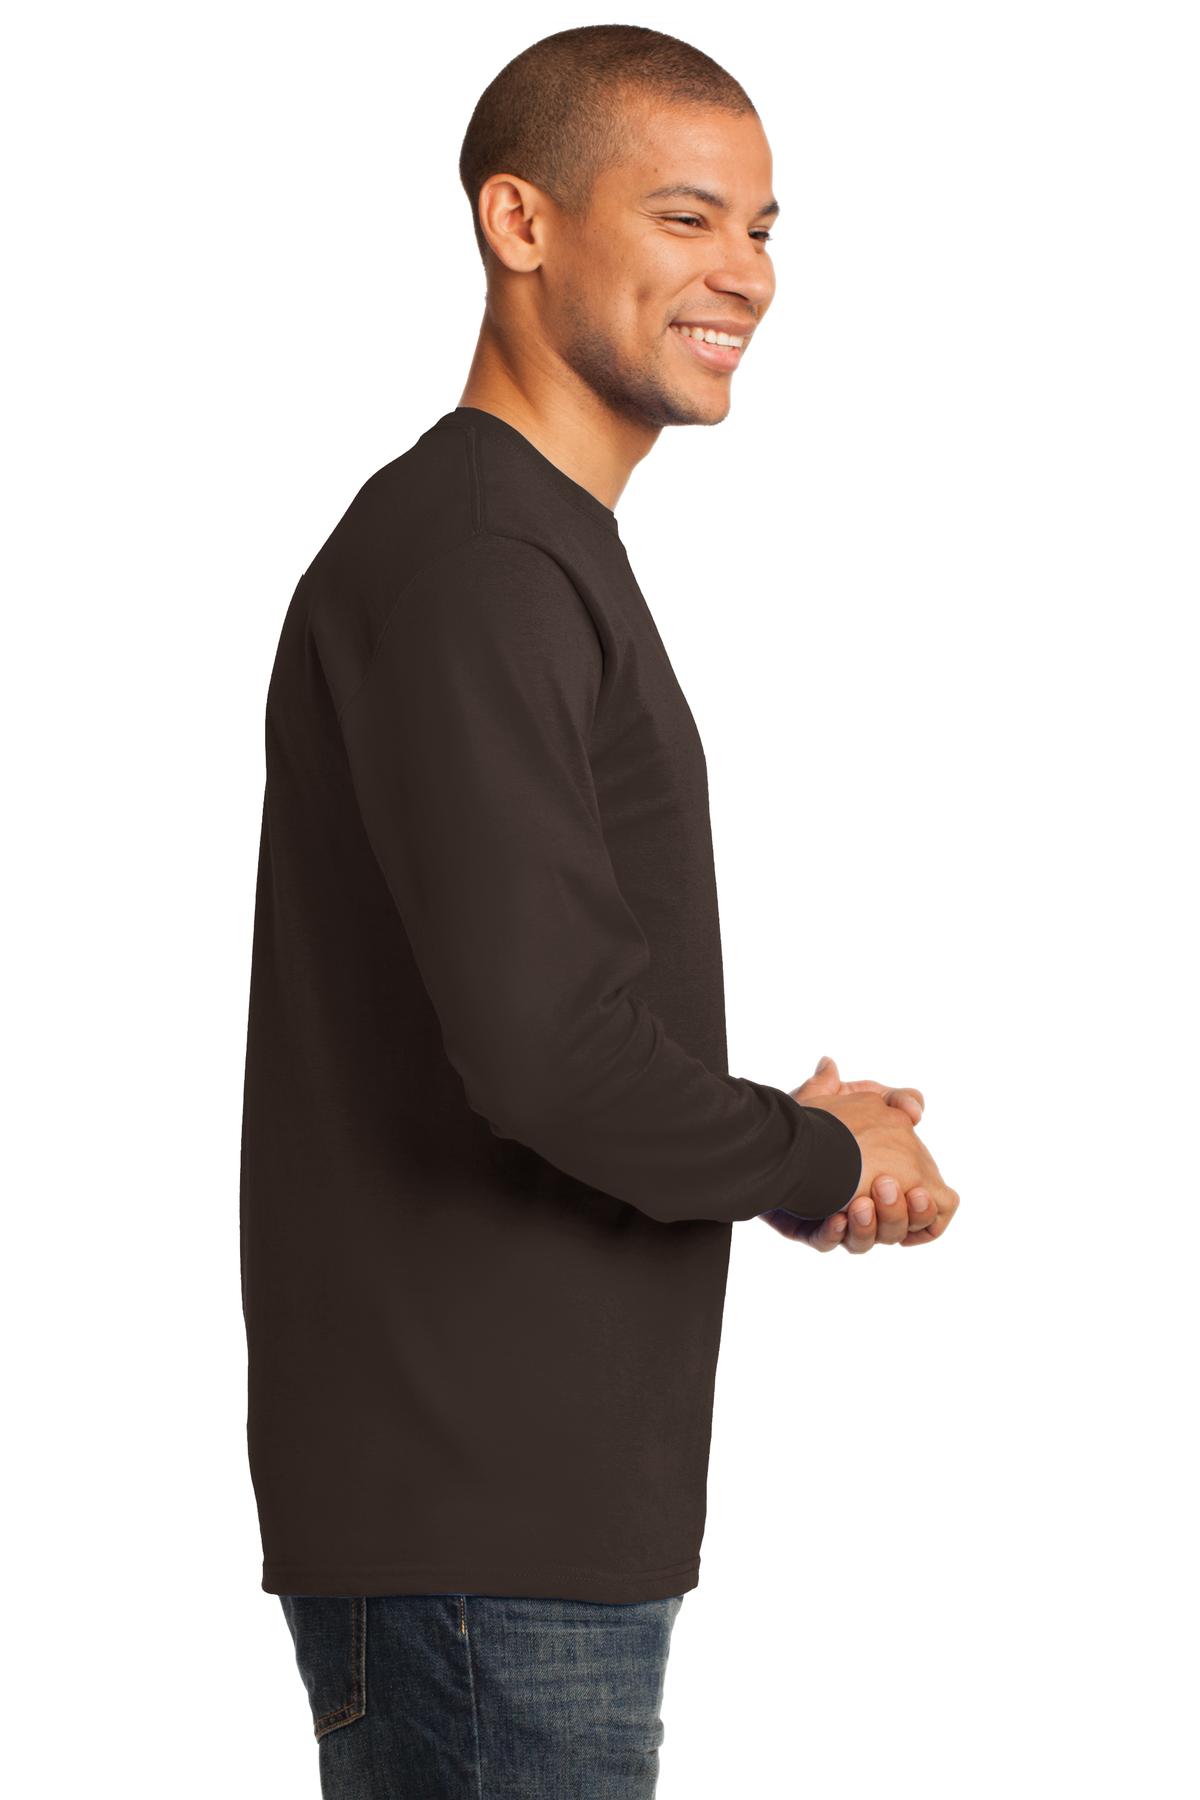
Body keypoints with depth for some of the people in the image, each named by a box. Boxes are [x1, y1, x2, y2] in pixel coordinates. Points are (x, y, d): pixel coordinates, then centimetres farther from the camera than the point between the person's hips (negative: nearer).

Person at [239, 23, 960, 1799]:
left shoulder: (541, 554, 19)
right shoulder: (463, 558, -15)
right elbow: (543, 1042, -25)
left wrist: (800, 1143, 8)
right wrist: (825, 1157, -8)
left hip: (558, 1500, 10)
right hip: (473, 1521, -10)